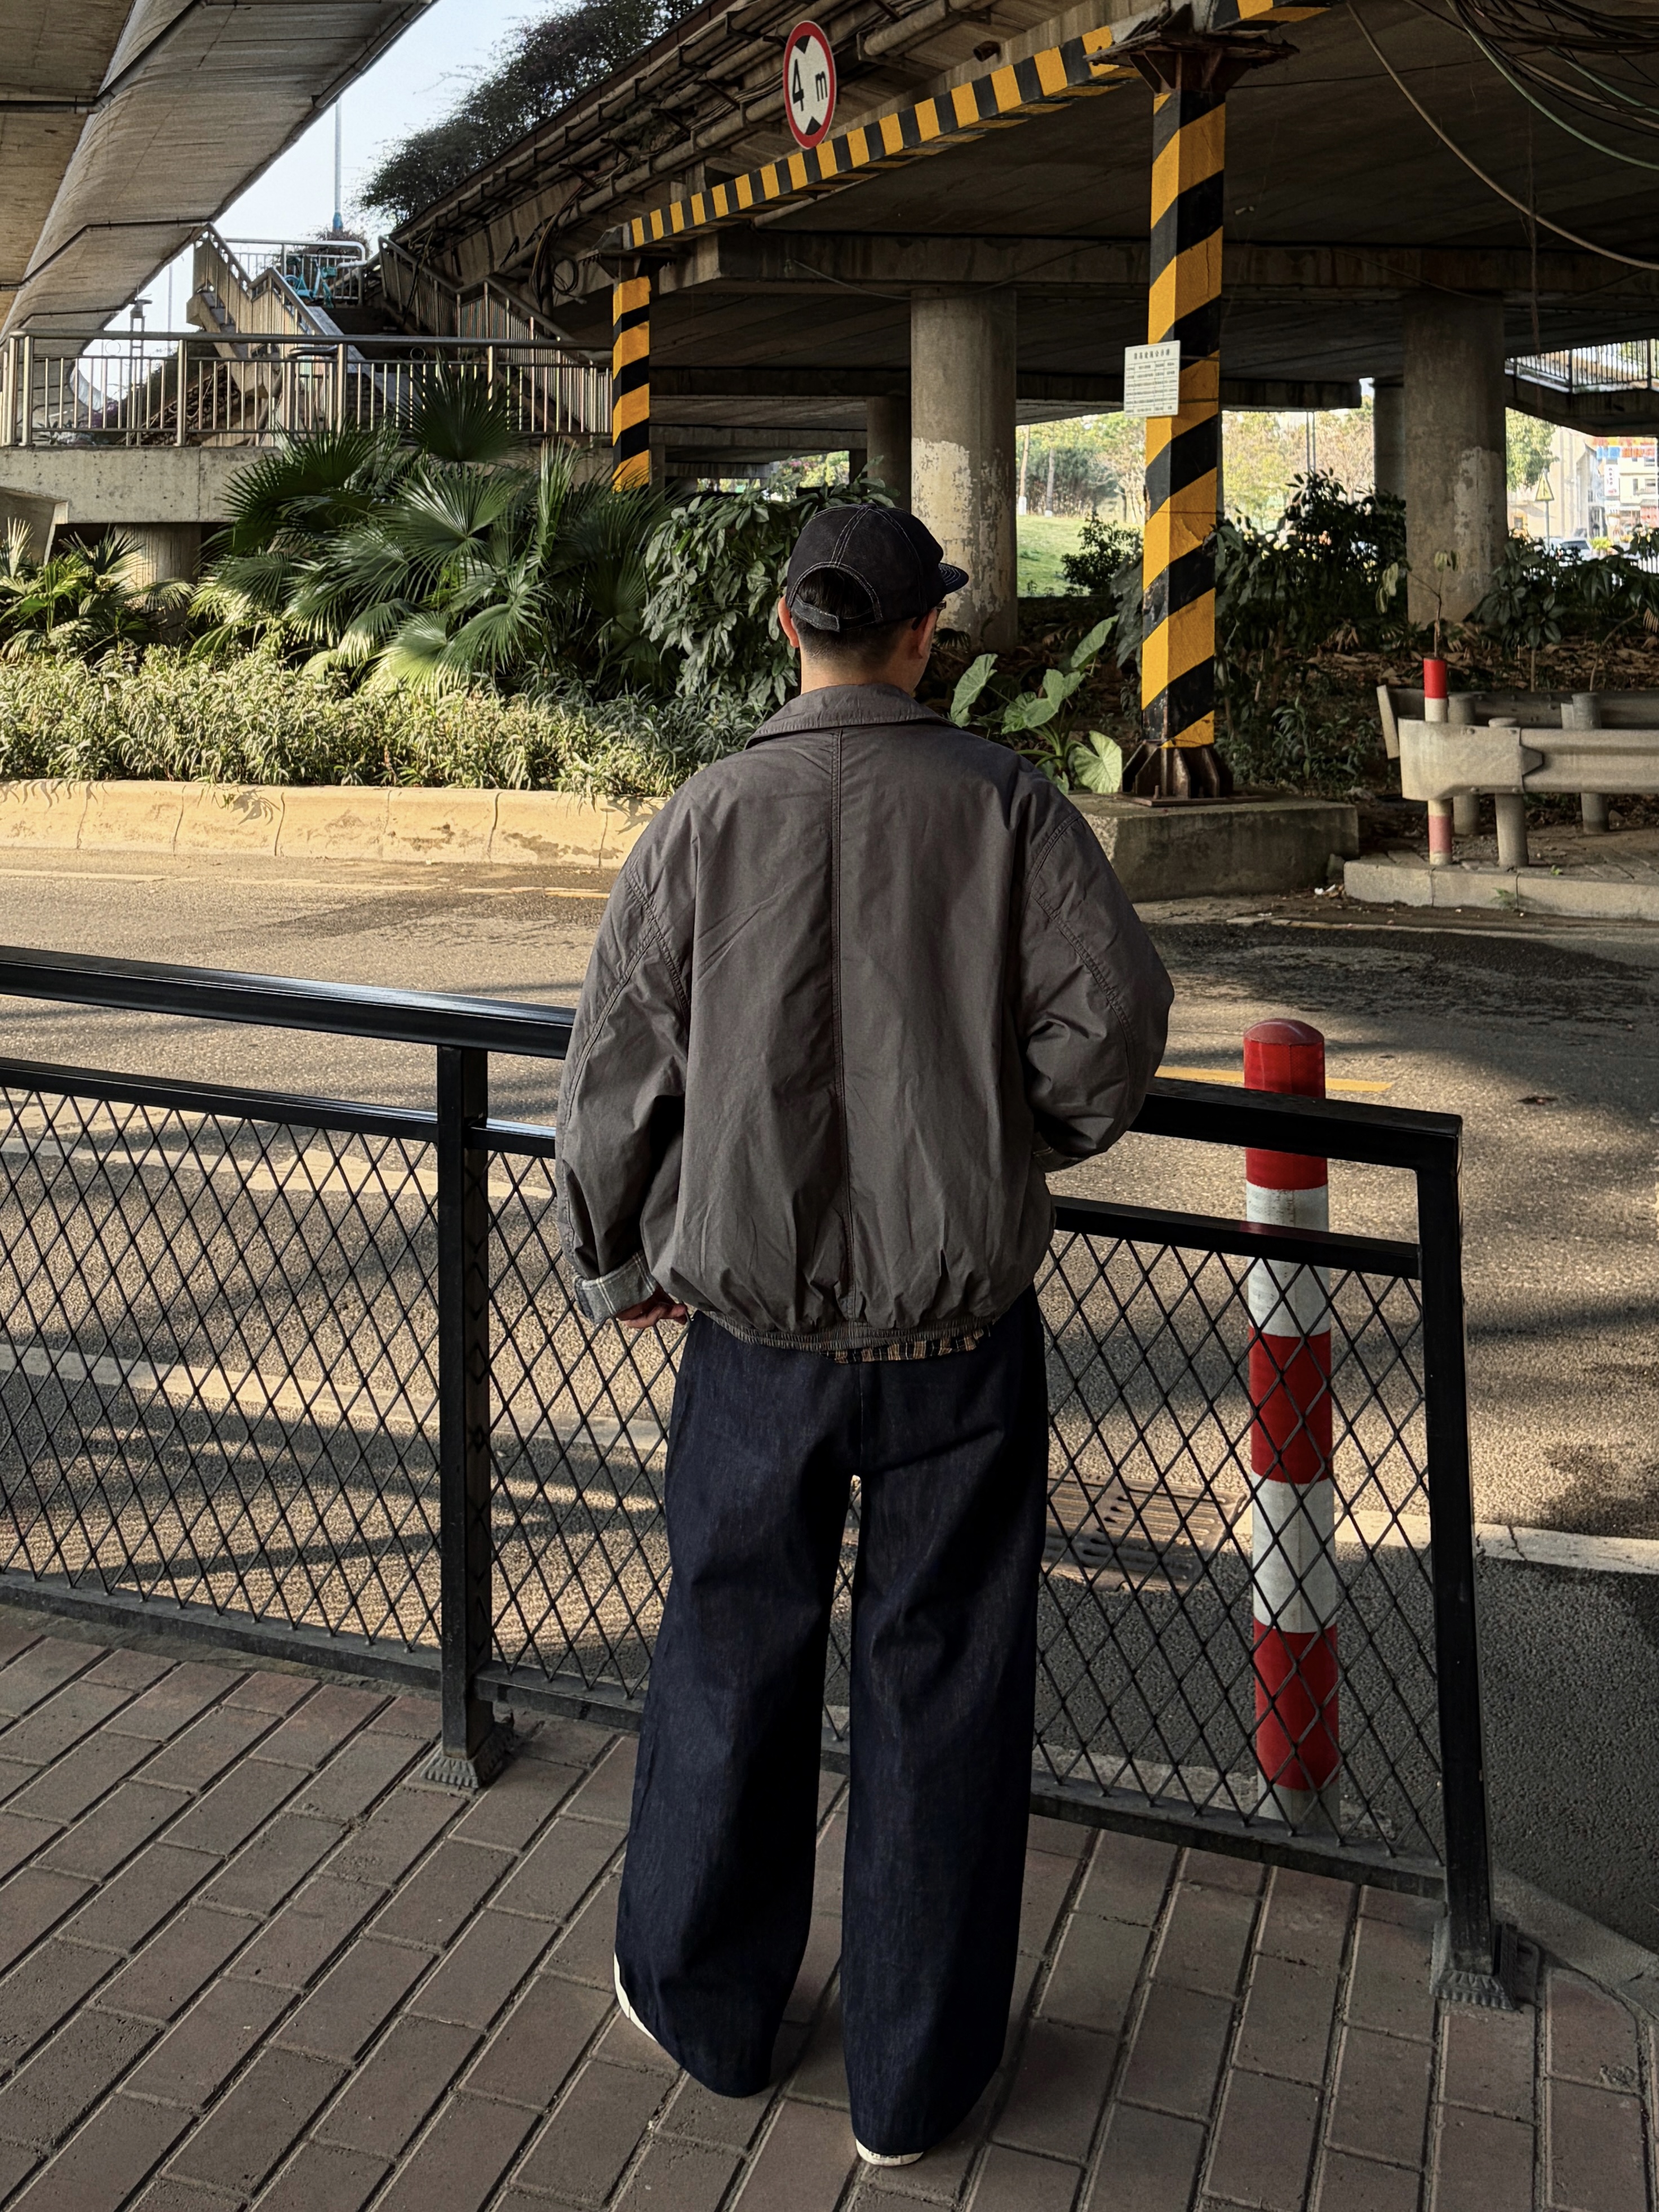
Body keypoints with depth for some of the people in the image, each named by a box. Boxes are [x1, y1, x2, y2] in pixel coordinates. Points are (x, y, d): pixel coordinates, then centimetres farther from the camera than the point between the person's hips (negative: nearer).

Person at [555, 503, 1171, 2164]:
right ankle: (915, 2077, 28)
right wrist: (1035, 1135, 8)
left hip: (759, 1330, 1)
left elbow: (616, 1063, -3)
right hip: (961, 1331, 0)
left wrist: (616, 1265, 11)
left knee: (733, 1660, 19)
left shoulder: (704, 821, -5)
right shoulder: (1004, 805, -6)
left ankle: (701, 2001, 39)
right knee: (940, 1688, 13)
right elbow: (1117, 1003, -13)